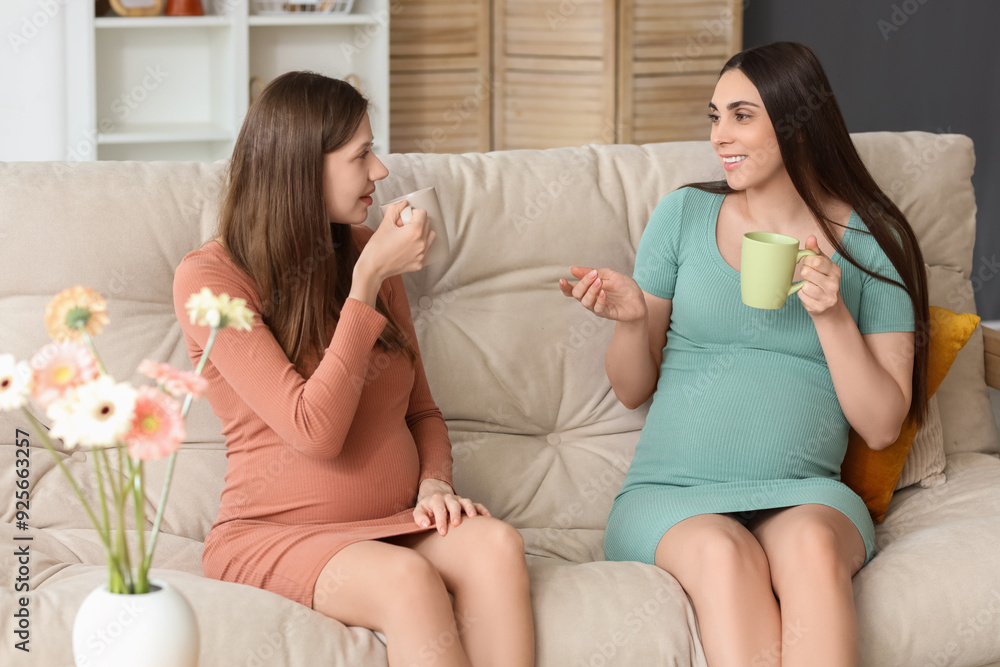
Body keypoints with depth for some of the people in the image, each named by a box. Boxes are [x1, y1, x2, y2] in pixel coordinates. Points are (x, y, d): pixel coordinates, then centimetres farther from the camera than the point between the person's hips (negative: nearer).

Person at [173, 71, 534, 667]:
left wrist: (435, 484, -3)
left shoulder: (366, 254, 11)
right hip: (277, 533, -5)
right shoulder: (208, 278, -8)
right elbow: (316, 431, -17)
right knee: (406, 579, -36)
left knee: (496, 542, -29)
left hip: (397, 524, 5)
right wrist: (367, 281, -16)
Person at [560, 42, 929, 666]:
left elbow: (882, 426, 2)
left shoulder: (871, 244, 6)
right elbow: (633, 390, 14)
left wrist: (832, 315, -10)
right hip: (672, 492, 0)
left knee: (810, 544, -36)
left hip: (803, 495, 0)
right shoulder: (685, 215, 9)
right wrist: (632, 318, -7)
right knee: (722, 552, -35)